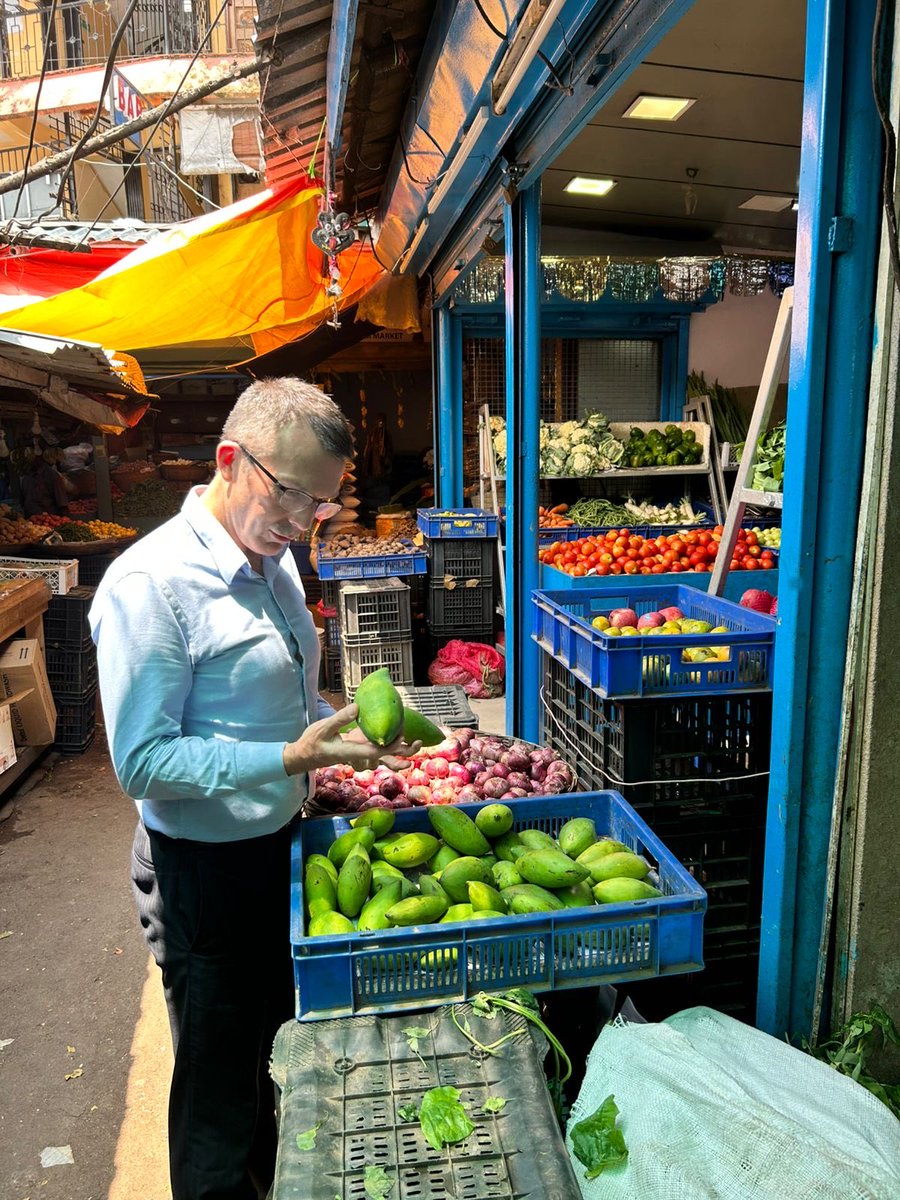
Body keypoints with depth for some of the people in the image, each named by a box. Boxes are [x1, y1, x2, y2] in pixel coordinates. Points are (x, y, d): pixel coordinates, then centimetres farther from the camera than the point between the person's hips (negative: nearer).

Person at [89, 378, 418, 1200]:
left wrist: (340, 727, -2)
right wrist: (292, 758, -29)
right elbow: (141, 761, -22)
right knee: (219, 1072, 14)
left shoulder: (273, 559, 3)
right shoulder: (151, 583, -23)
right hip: (205, 865, -8)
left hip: (279, 842, 8)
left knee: (272, 1046, 26)